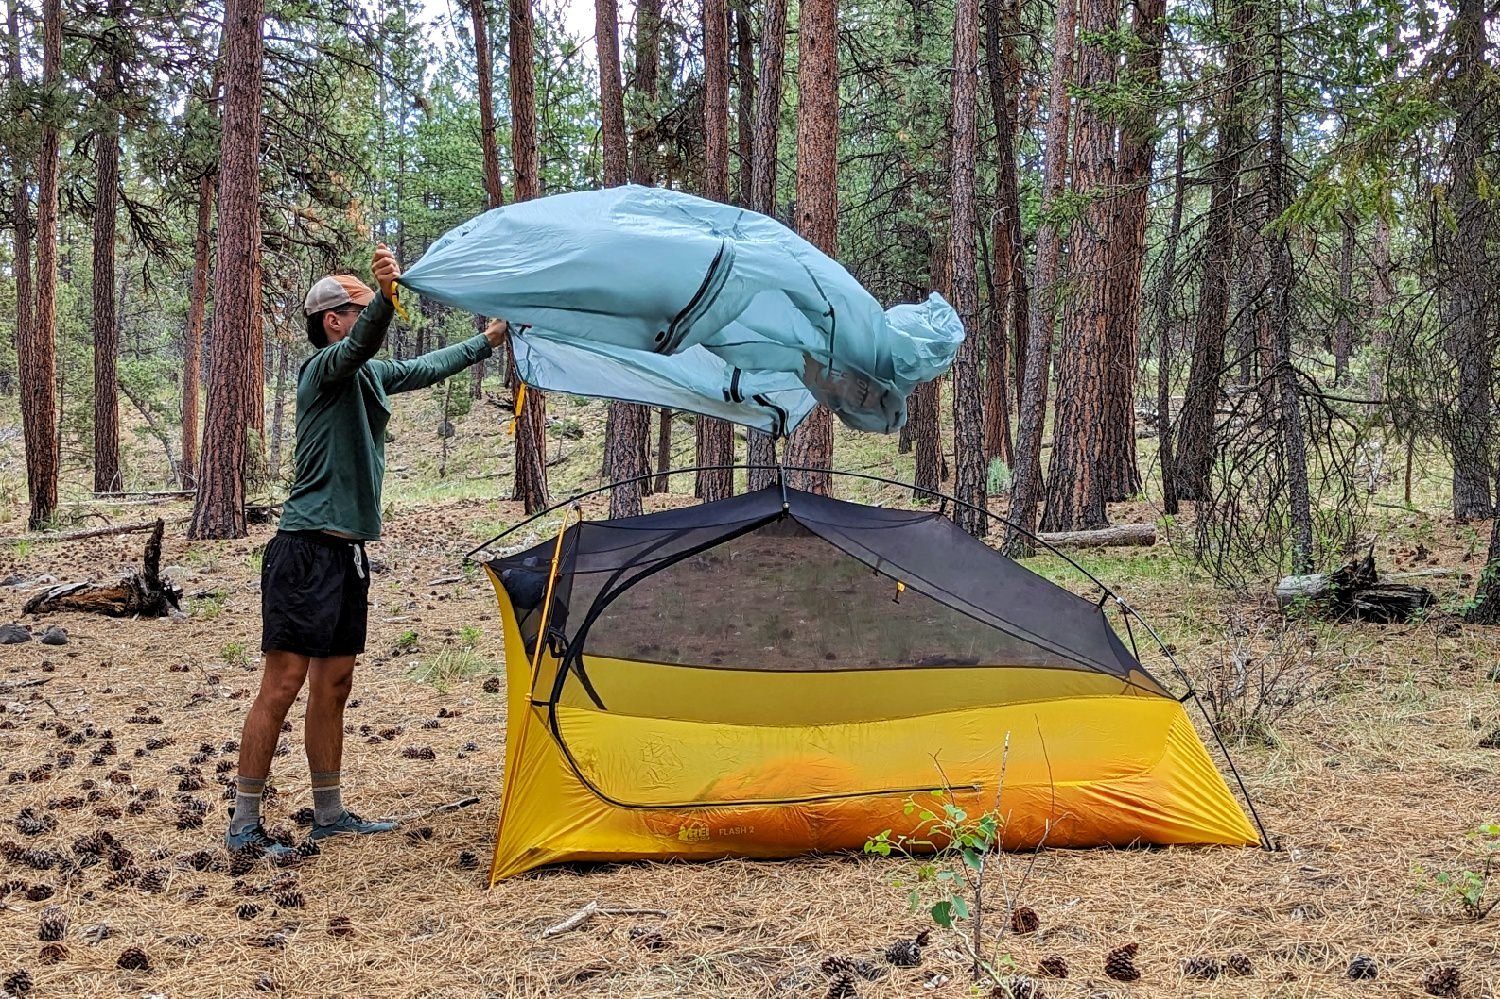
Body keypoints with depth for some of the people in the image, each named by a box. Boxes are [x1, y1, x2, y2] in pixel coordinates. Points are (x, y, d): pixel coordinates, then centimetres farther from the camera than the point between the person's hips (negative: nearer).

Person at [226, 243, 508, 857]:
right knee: (283, 684, -7)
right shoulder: (324, 369, -10)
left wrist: (488, 341, 43)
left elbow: (424, 369, 35)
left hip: (348, 553, 9)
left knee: (333, 685, 14)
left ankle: (329, 815, 23)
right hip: (307, 552, -9)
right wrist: (386, 297, -53)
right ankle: (243, 824, 0)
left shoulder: (371, 376, 16)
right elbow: (361, 344, -34)